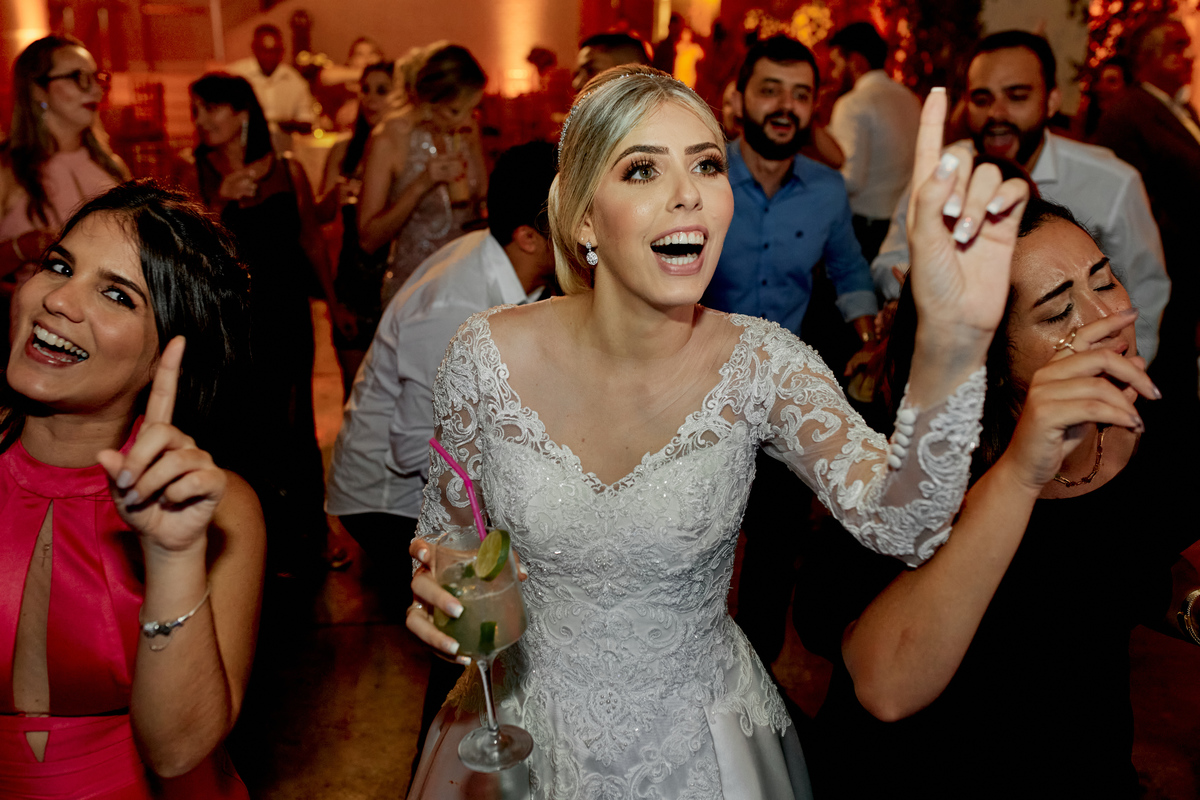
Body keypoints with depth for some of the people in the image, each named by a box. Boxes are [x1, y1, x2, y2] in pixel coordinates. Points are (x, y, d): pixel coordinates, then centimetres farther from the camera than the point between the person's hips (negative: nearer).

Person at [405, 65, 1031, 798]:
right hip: (527, 730, 0)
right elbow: (446, 535, -1)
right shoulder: (489, 356, -16)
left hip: (698, 741, 0)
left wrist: (954, 339, -49)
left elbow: (900, 526, -33)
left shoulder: (761, 365, -18)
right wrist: (435, 596, -22)